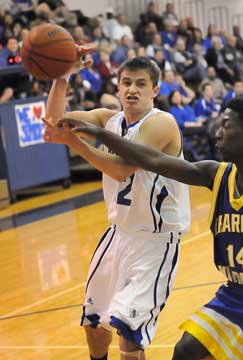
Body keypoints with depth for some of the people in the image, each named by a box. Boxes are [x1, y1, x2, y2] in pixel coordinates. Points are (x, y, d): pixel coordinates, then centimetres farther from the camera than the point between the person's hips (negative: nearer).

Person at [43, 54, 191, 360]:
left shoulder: (161, 123, -20)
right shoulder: (109, 119, 3)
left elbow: (122, 169, -31)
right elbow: (55, 119, -3)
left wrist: (72, 141, -37)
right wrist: (60, 77, -17)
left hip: (156, 240, -8)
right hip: (120, 232, 8)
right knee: (94, 323, 21)